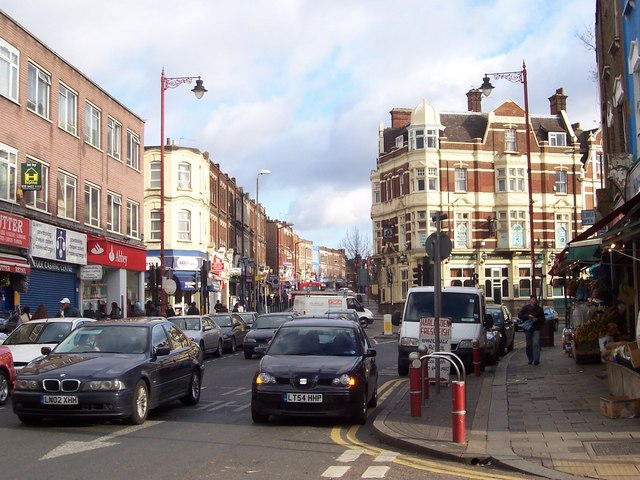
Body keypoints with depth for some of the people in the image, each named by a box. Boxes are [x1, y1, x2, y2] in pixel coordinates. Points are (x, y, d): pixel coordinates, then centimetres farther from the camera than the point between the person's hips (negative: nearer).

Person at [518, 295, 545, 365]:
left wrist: (537, 319, -12)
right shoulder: (525, 307, 5)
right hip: (527, 328, 1)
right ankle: (530, 360, 18)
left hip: (536, 329, -1)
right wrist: (528, 316, -15)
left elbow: (542, 319, 9)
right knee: (528, 345, 6)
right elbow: (519, 315, -2)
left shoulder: (539, 309, 8)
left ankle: (536, 360, -18)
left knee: (536, 344, -14)